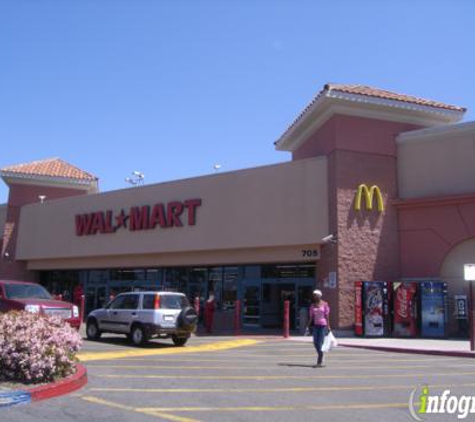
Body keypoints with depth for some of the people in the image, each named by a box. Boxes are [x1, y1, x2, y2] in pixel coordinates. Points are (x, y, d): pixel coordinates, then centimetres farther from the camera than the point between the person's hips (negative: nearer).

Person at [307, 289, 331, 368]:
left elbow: (327, 316, -3)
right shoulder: (312, 305, 9)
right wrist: (308, 326, 3)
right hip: (315, 325, 5)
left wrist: (328, 326, -7)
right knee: (315, 343, 4)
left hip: (323, 325, -5)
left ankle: (319, 362, -3)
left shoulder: (324, 304, -3)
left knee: (320, 343, -8)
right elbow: (311, 317, 10)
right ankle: (321, 359, 24)